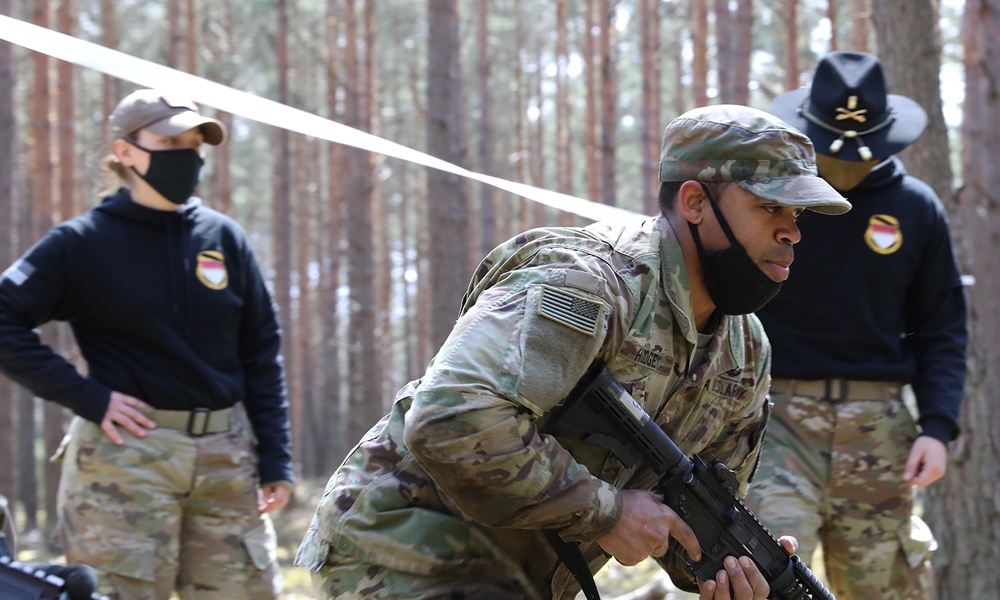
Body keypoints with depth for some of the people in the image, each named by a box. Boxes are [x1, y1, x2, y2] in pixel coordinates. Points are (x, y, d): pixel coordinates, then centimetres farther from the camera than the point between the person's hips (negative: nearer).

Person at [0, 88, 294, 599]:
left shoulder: (224, 239, 9)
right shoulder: (83, 242, -2)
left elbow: (261, 354, 12)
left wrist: (275, 461, 6)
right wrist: (85, 395, -13)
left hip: (226, 456, 4)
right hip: (128, 453, -4)